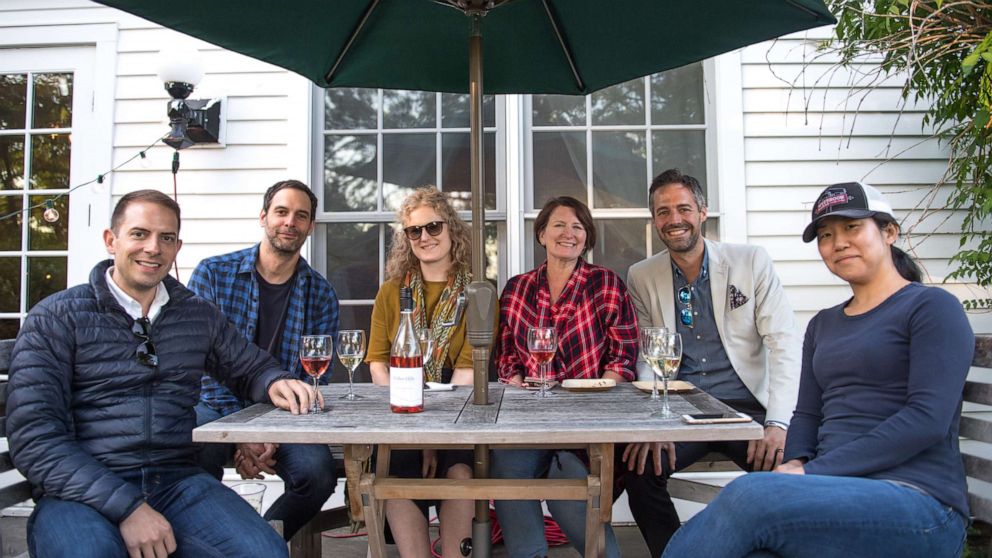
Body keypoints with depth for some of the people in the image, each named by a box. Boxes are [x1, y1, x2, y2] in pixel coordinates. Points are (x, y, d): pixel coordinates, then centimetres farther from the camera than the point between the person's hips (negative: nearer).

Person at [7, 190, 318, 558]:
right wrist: (126, 506, -18)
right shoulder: (57, 317, 1)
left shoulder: (199, 315, 14)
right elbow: (34, 436, -7)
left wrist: (275, 383, 0)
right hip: (83, 493, -2)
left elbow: (251, 367, 27)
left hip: (178, 482, 3)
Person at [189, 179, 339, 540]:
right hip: (216, 407, -1)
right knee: (196, 457, -35)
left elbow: (315, 379, 2)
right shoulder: (213, 273, 1)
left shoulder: (321, 295, 5)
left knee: (319, 472, -27)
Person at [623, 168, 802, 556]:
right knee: (638, 465, -27)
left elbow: (785, 344, -3)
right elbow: (645, 357, 3)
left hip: (746, 407, 0)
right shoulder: (641, 277, 7)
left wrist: (777, 423, -16)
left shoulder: (751, 261, 3)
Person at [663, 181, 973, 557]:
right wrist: (795, 464, -7)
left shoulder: (932, 307, 1)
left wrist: (813, 472, -16)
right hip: (836, 494, 5)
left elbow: (928, 419, -11)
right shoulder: (823, 325, 20)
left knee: (750, 496, -32)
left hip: (917, 504, -4)